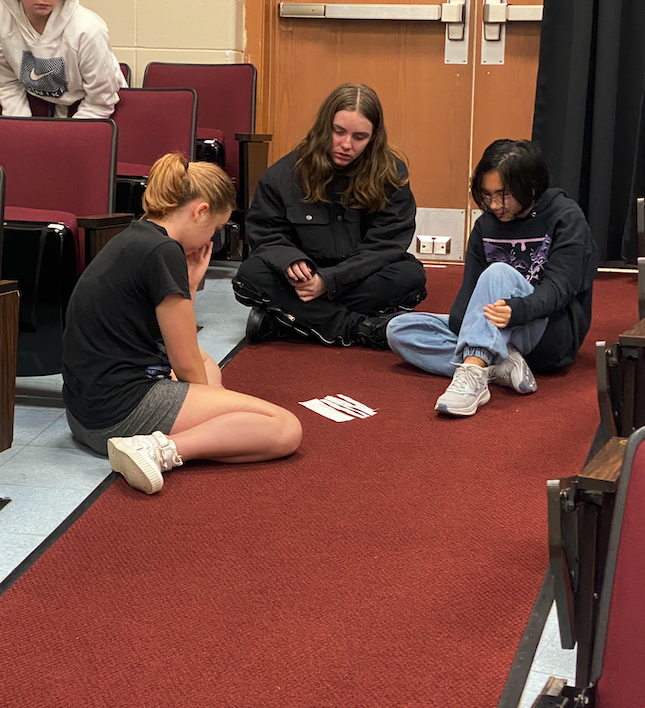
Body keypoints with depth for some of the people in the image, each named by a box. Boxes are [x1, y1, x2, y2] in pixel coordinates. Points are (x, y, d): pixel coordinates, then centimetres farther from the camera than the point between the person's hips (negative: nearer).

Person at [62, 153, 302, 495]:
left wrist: (190, 282, 12)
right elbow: (187, 367, -9)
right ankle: (161, 450, -23)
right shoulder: (164, 252, -15)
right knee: (285, 430, -11)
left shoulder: (132, 238, 15)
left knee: (208, 366, 38)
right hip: (123, 410, -11)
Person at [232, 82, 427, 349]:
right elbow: (264, 234, 1)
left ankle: (282, 322, -28)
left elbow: (385, 244, -10)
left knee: (411, 276, -31)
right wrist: (289, 261, -24)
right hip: (302, 281, 0)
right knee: (249, 277, -28)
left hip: (359, 281, 0)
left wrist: (329, 280, -23)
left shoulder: (391, 176, -5)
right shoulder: (284, 174, -2)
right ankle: (360, 328, -32)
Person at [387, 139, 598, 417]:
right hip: (491, 335, 6)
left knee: (499, 273, -33)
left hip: (552, 338, -6)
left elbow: (557, 288, -18)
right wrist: (455, 326, -20)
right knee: (399, 329, -11)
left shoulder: (566, 218, -6)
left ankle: (472, 372, -52)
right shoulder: (486, 226, 9)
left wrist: (516, 310, -39)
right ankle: (500, 366, -29)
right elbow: (469, 290, 2)